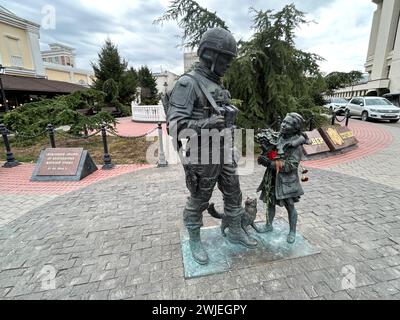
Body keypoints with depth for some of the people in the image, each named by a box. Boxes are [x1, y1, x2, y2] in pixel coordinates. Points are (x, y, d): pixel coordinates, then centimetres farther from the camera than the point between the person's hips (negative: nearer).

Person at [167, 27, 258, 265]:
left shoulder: (216, 86, 13)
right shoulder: (188, 83, -15)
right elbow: (175, 126, -23)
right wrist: (206, 125, -35)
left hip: (222, 153, 8)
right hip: (202, 156, -8)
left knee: (234, 195, 15)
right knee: (199, 202, 8)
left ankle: (236, 232, 37)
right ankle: (195, 241, 31)